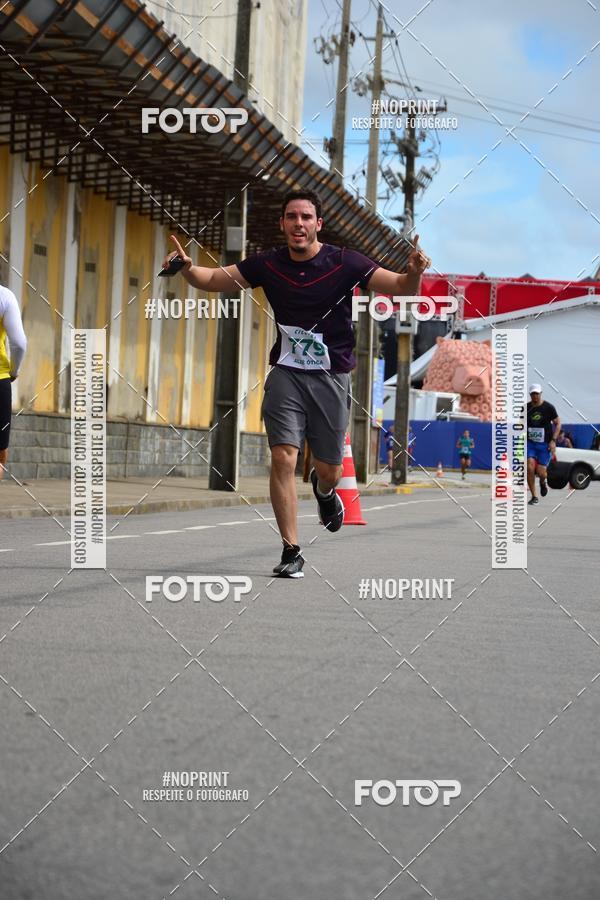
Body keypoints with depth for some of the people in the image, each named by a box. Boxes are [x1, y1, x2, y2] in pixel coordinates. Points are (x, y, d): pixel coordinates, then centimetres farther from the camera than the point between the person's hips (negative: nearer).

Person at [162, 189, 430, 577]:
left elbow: (398, 286, -14)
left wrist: (413, 275, -37)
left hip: (332, 375, -1)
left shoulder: (344, 263, -10)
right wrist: (188, 269, -15)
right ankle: (291, 551, -6)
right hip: (286, 374, 1)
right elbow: (216, 279, 6)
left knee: (329, 470, 6)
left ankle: (324, 489, 46)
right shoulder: (268, 264, -2)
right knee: (283, 458, -14)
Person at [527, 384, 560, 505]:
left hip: (545, 444, -2)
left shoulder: (548, 407, -5)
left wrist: (553, 440, -9)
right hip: (530, 443, 2)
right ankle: (534, 497, -5)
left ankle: (543, 482, 33)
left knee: (540, 472, -7)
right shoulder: (526, 408, 2)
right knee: (530, 467, -17)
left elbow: (558, 423, 0)